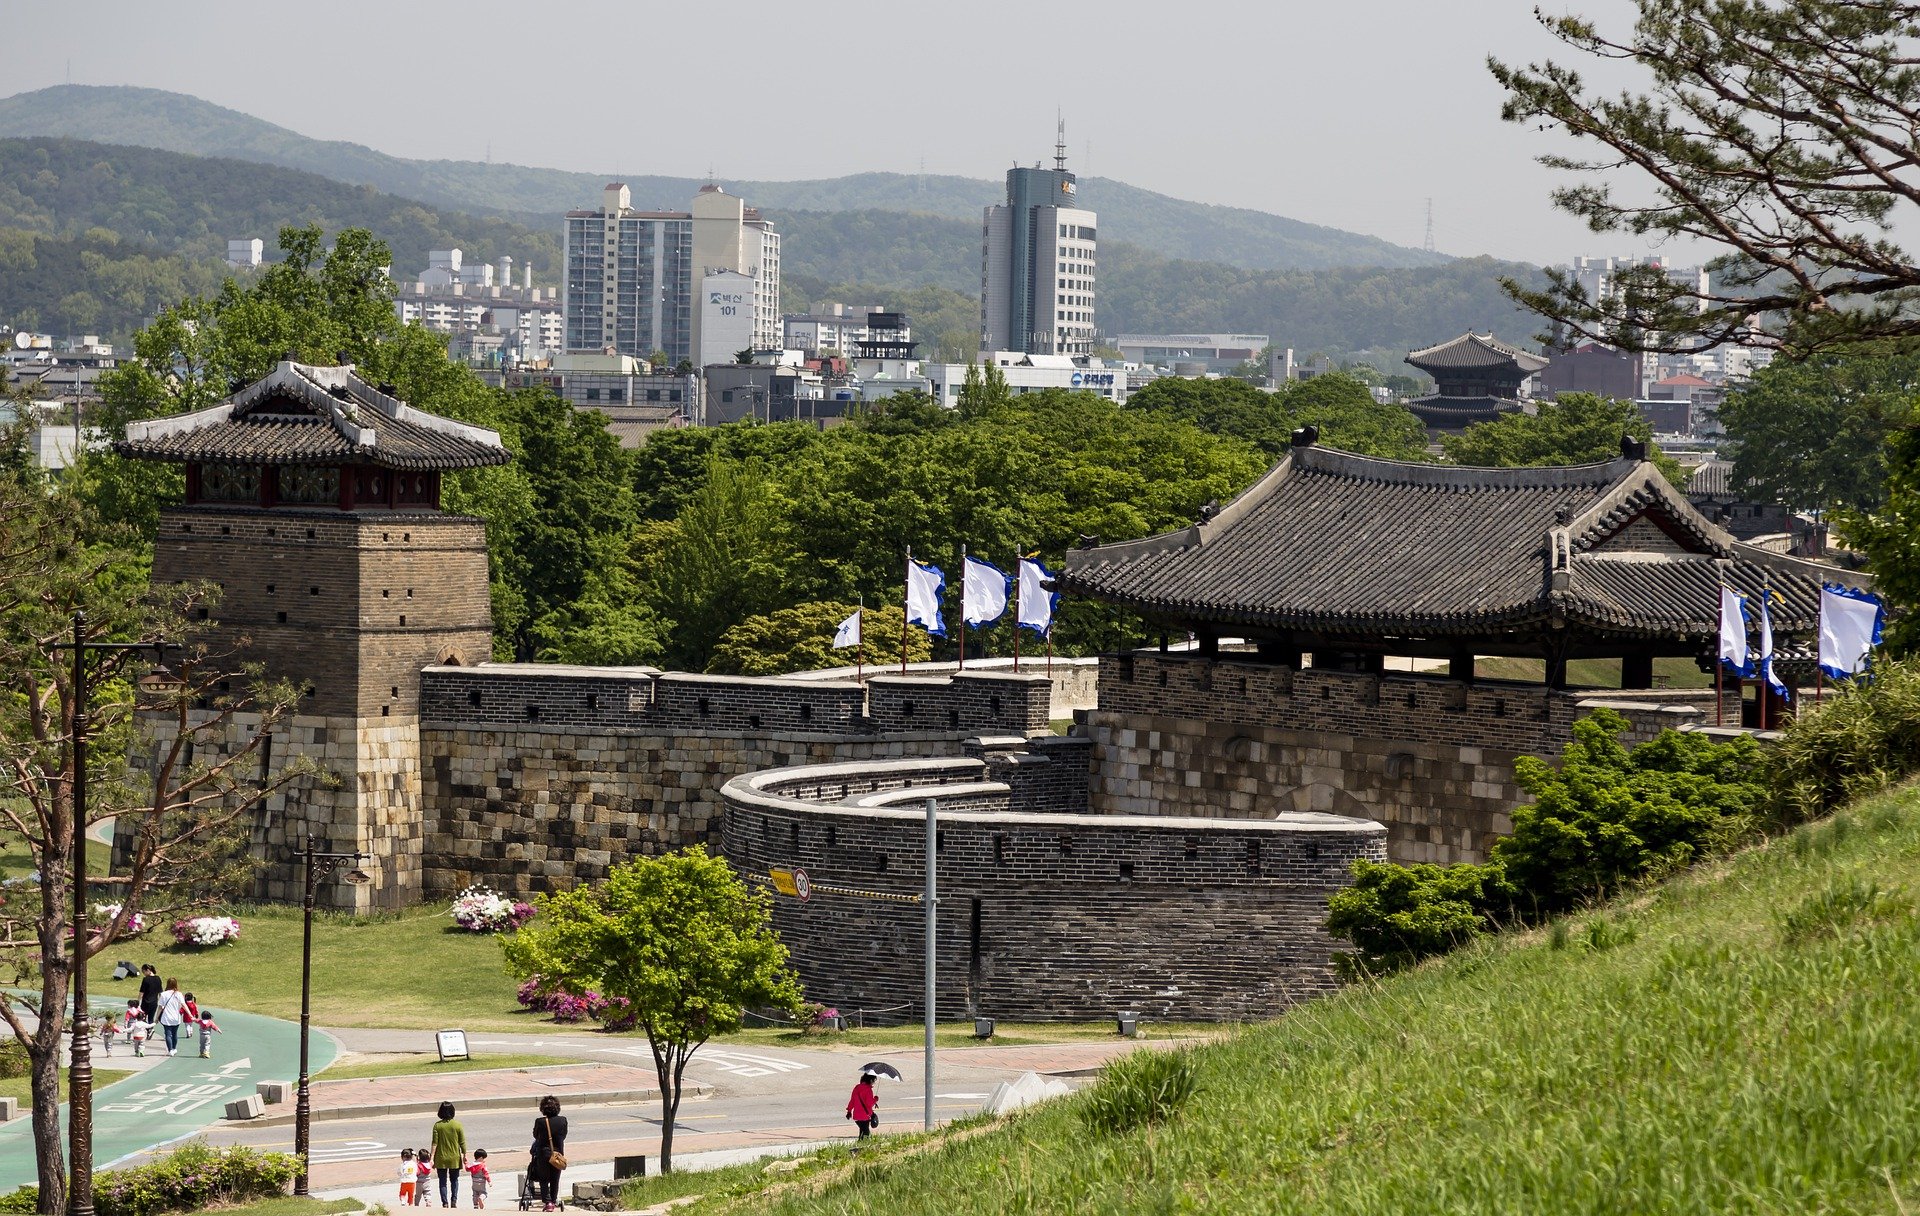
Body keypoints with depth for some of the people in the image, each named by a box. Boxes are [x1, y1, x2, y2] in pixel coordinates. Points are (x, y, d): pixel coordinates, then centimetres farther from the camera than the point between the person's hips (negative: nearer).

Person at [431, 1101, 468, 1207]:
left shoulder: (437, 1125, -8)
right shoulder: (458, 1125, -7)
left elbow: (435, 1143, -9)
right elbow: (462, 1142, -3)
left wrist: (432, 1158, -6)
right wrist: (464, 1155, 7)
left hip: (441, 1159, -1)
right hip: (455, 1159, 1)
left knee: (443, 1182, 7)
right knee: (454, 1180, 16)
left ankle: (445, 1203, 1)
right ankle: (454, 1200, 1)